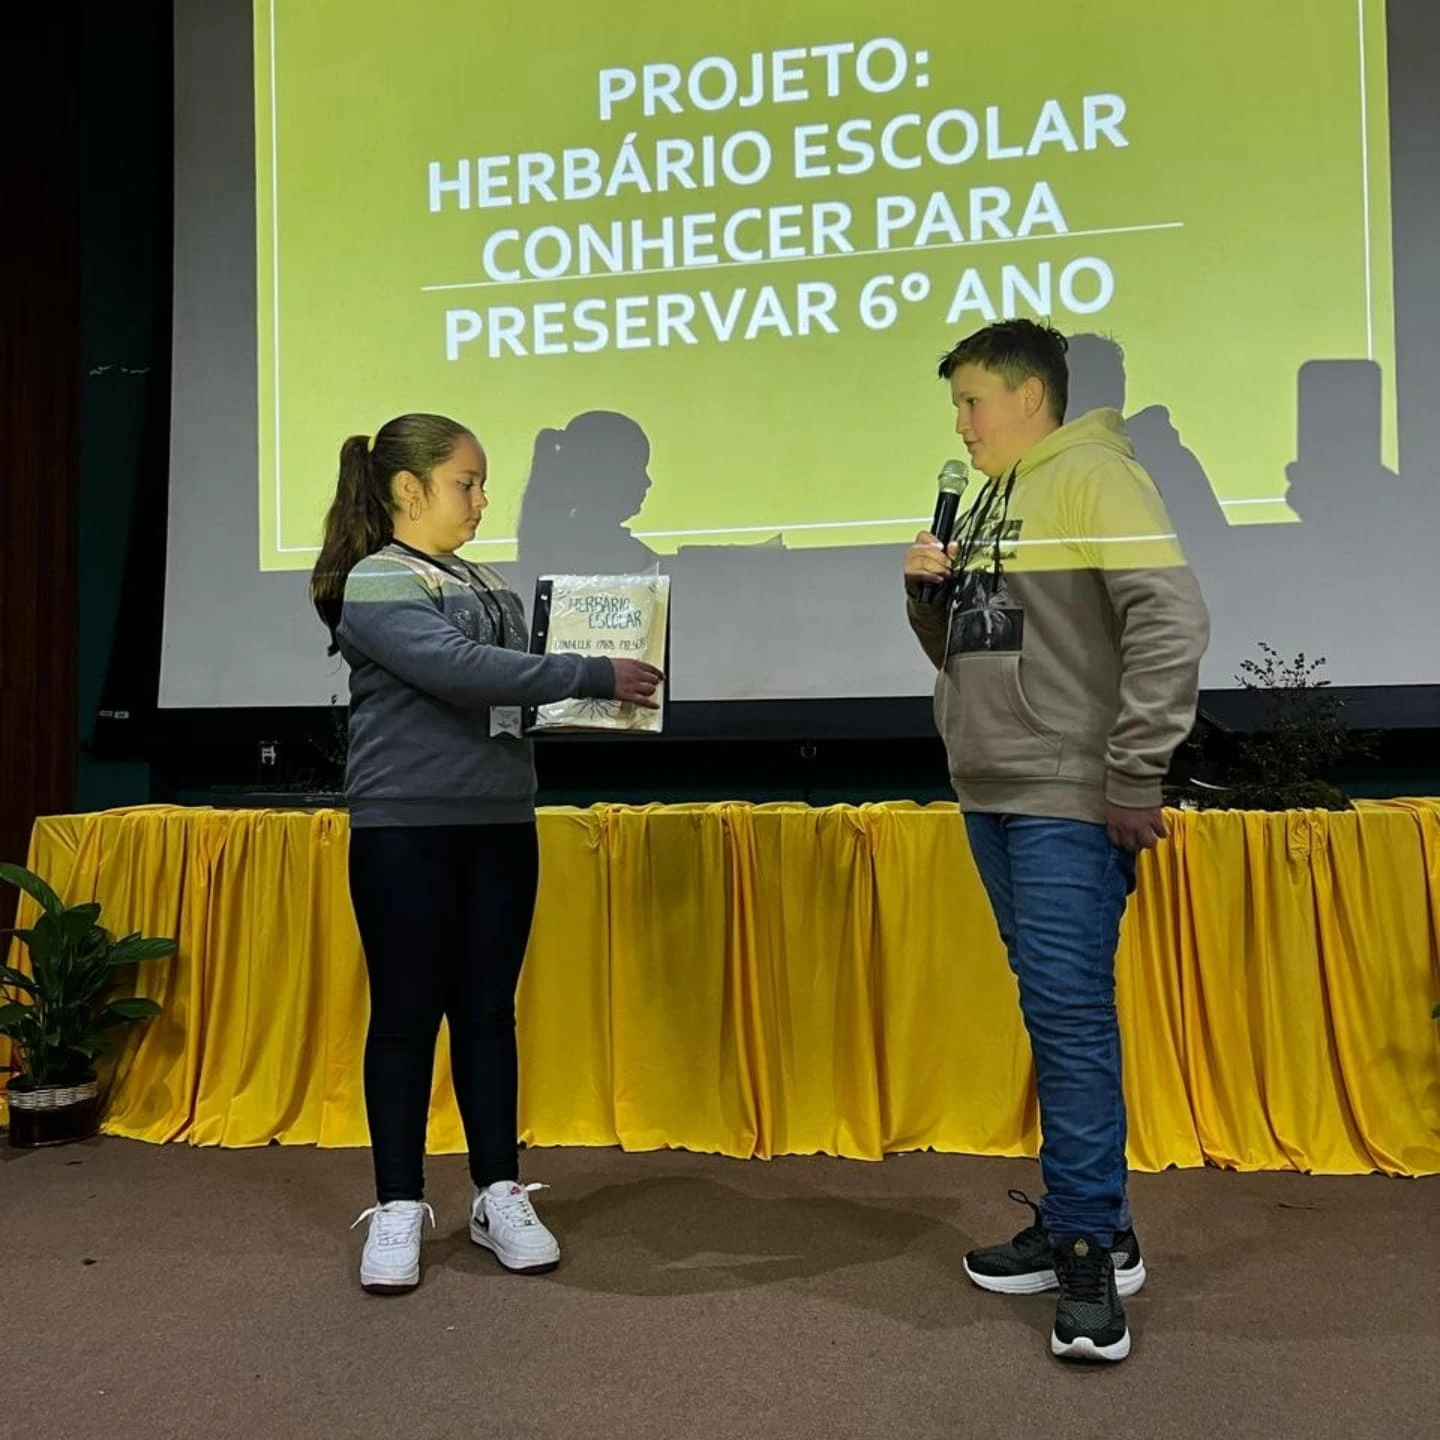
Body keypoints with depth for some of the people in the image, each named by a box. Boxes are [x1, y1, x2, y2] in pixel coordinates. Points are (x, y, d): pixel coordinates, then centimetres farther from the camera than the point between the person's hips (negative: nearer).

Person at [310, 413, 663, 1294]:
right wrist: (596, 676, -21)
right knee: (407, 1014, 3)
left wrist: (598, 691, -4)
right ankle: (399, 1208, 18)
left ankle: (499, 1194, 22)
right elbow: (461, 671, -23)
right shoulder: (373, 585, -9)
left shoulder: (484, 583, 13)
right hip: (406, 826, -6)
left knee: (489, 1010, 11)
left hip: (501, 822, 6)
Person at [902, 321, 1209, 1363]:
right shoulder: (991, 502, 18)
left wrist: (1133, 780, -18)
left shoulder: (1095, 476, -7)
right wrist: (930, 593, 2)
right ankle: (1091, 1224, 25)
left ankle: (1088, 1247, 7)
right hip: (992, 798, 9)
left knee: (1070, 1012, -6)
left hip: (1068, 803, -9)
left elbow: (1173, 623, -17)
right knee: (1052, 1011, 13)